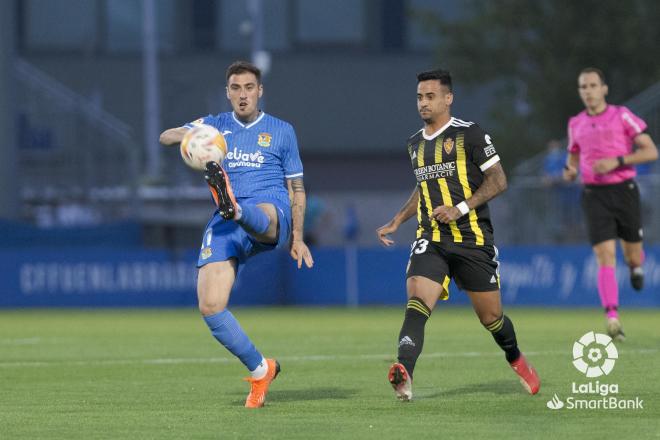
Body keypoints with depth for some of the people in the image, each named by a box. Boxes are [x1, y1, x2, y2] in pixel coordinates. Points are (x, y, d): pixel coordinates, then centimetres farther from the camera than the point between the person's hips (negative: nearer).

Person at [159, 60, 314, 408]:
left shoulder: (281, 131, 17)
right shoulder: (215, 126, 20)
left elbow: (297, 188, 20)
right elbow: (165, 137, 8)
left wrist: (297, 237, 12)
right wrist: (189, 135, -16)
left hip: (273, 216, -2)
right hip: (224, 227, 2)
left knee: (261, 215, -42)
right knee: (210, 306, -13)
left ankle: (232, 206, -77)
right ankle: (260, 370, 1)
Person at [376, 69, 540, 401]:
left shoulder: (469, 134, -5)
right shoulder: (415, 144, 15)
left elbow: (498, 181, -7)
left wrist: (460, 209, -17)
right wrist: (396, 221, 22)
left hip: (472, 239, -4)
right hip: (430, 240, 4)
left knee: (490, 317, 7)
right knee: (416, 305, -22)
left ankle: (516, 359, 38)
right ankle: (404, 376, -38)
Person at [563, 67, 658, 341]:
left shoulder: (622, 116, -2)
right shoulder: (576, 124, 10)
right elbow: (573, 154, 27)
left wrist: (617, 161, -17)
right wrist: (570, 170, 2)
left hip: (624, 191, -1)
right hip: (595, 195, 1)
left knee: (632, 258, 9)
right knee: (605, 257, -14)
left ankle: (636, 264, 49)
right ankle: (613, 319, -22)